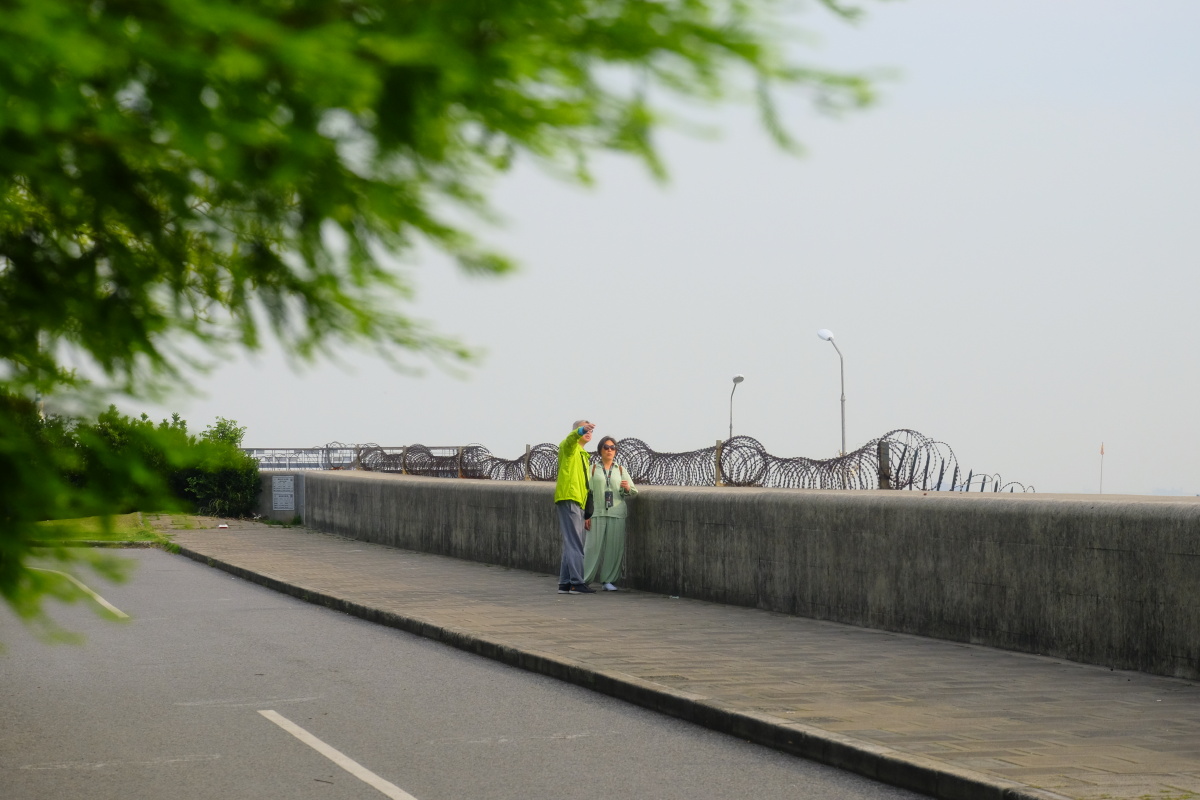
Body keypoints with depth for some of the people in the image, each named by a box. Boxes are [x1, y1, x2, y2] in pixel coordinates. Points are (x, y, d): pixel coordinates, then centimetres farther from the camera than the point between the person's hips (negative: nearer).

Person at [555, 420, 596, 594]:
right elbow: (572, 438, -25)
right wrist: (581, 430, -47)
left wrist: (587, 514, 25)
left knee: (571, 543, 9)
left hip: (578, 502, 10)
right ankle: (577, 582, -17)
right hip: (568, 498, -10)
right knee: (575, 543, -14)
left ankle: (565, 583, 11)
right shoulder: (569, 447, 1)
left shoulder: (583, 455, 27)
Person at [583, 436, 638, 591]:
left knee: (614, 547, -1)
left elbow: (634, 492, 11)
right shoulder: (593, 469, 8)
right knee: (593, 546, -7)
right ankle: (583, 579, 0)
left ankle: (609, 580, 6)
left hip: (617, 514, 2)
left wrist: (627, 488, -13)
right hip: (597, 513, -2)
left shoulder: (621, 470, 13)